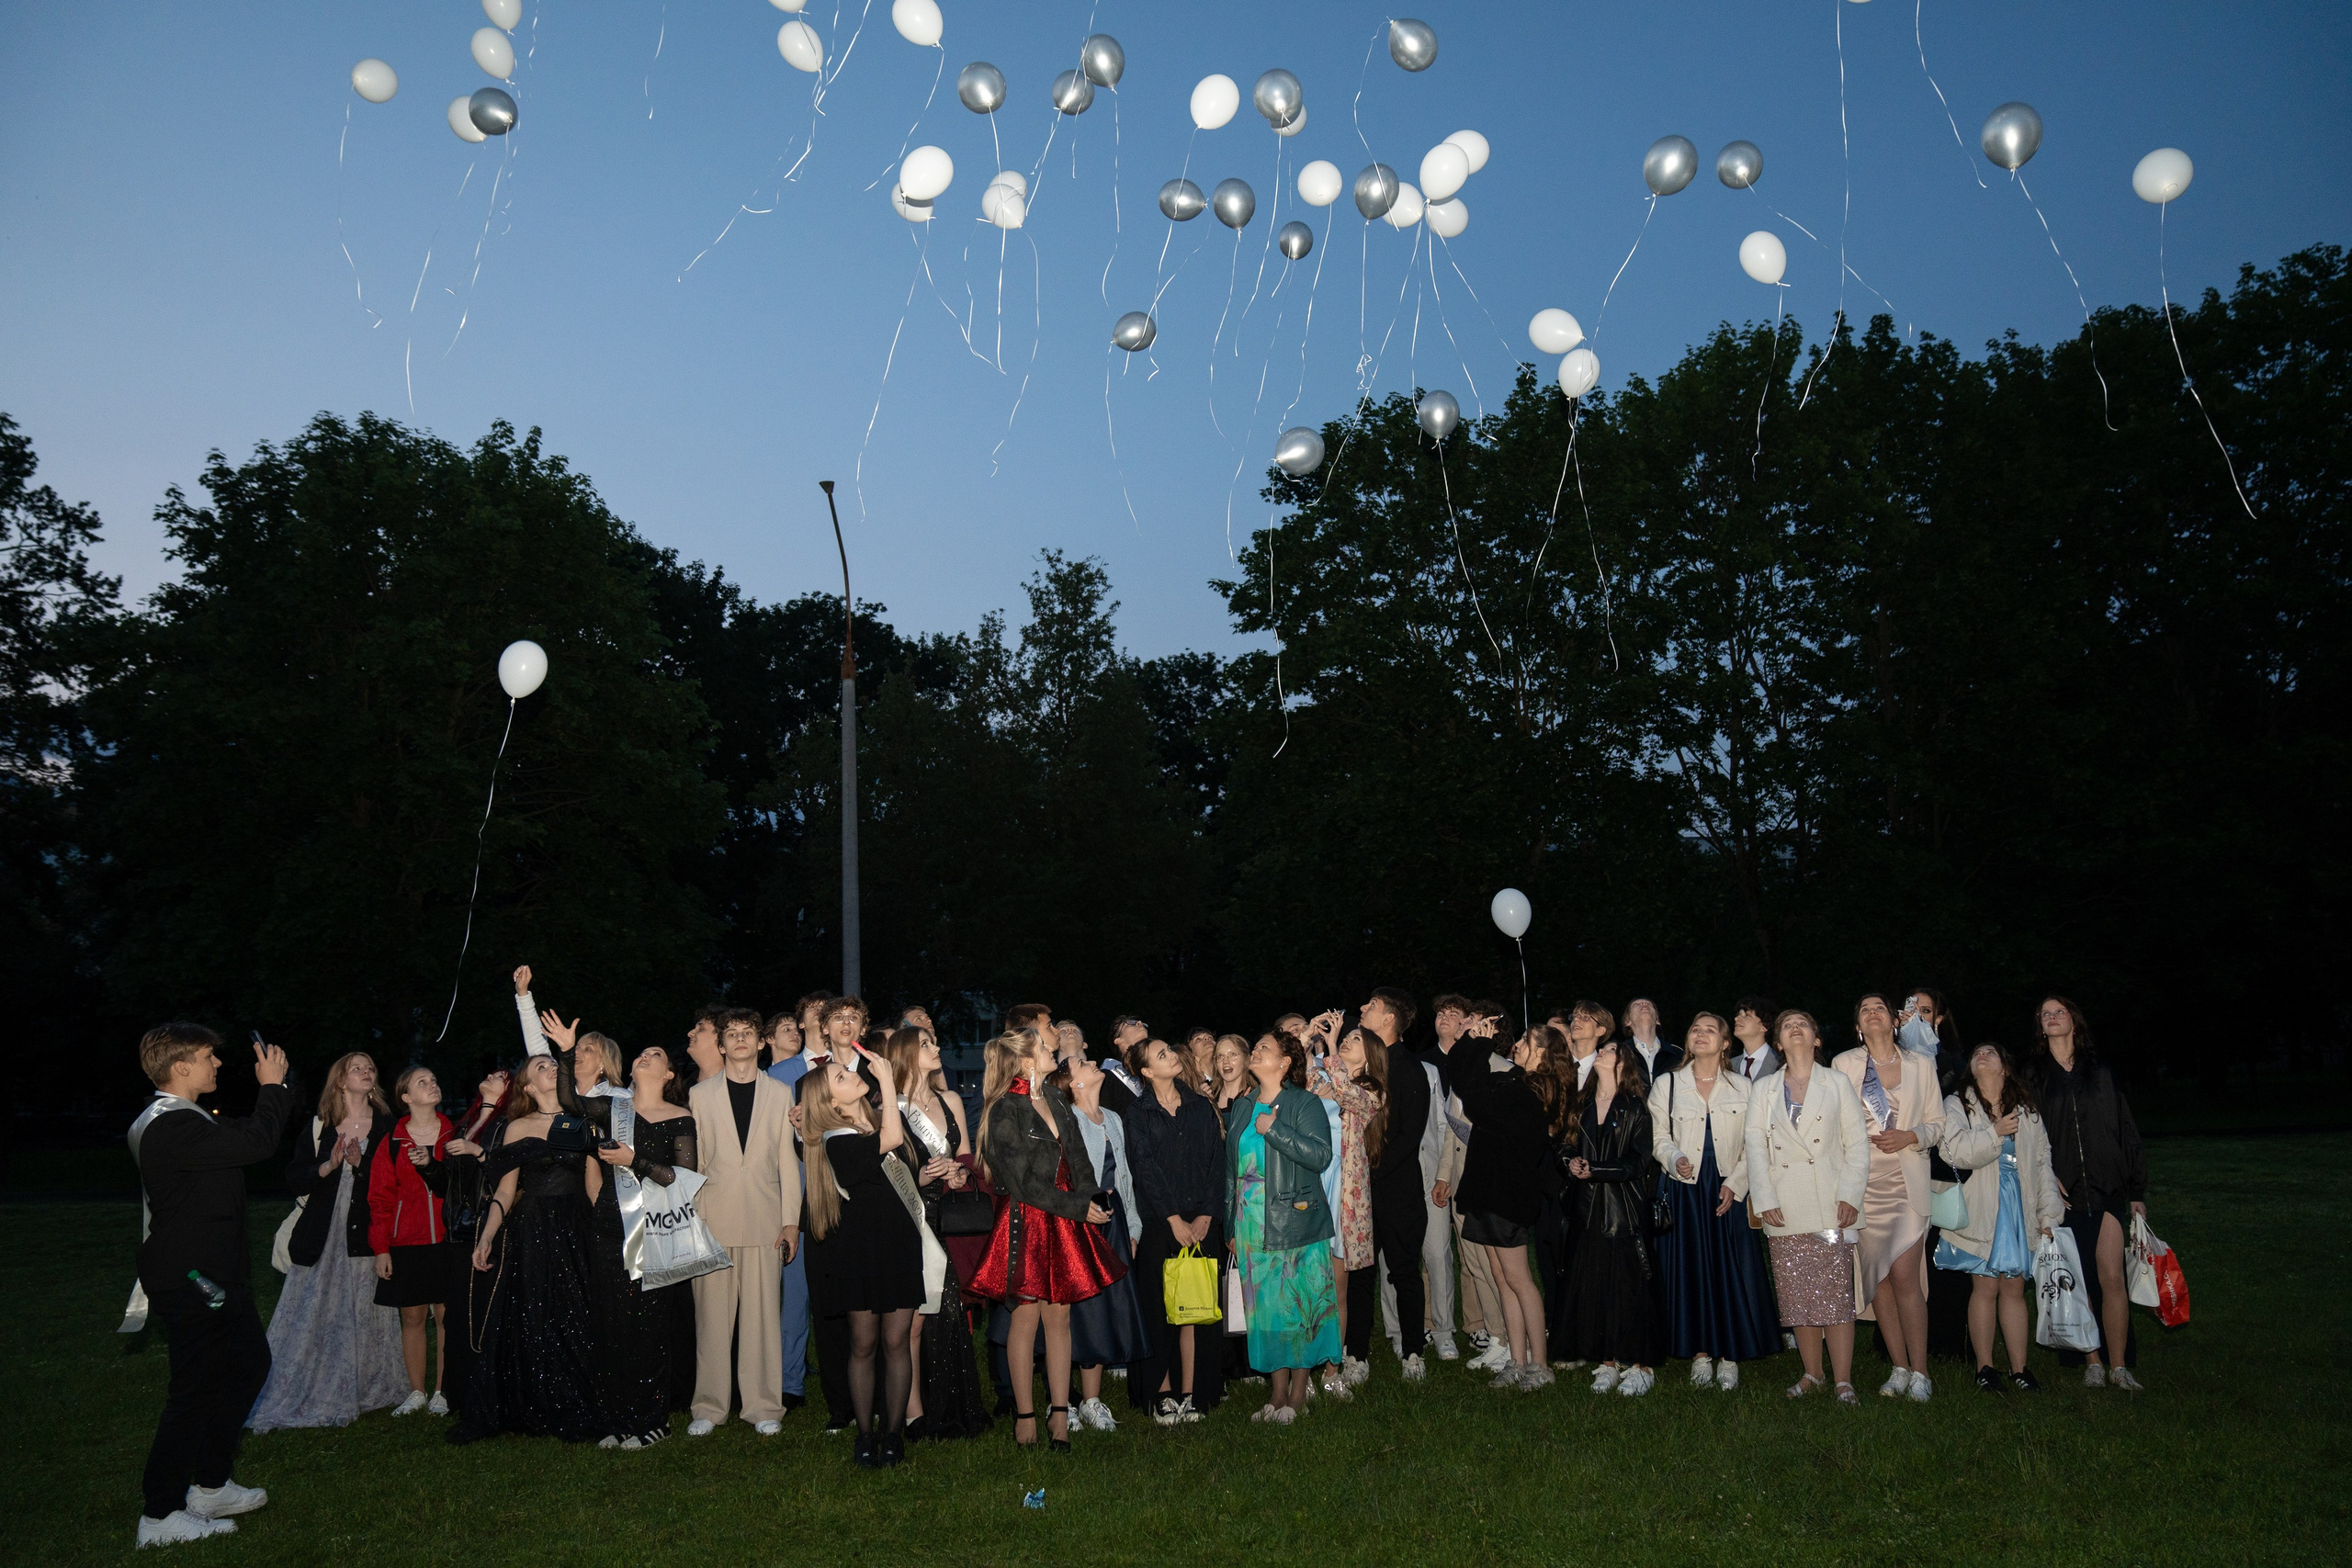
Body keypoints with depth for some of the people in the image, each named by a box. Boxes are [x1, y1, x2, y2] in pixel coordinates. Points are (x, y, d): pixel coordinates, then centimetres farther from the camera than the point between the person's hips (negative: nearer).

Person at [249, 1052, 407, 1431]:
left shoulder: (387, 1126, 6)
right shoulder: (319, 1127, 7)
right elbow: (294, 1180, 3)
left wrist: (362, 1163, -13)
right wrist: (329, 1165, -13)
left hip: (367, 1238, 0)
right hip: (324, 1239, 0)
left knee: (364, 1319, 1)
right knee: (315, 1318, -1)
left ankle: (357, 1394, 12)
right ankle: (302, 1396, 9)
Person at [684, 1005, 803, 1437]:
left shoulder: (779, 1094, 11)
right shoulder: (700, 1094, 10)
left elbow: (787, 1160, 8)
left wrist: (791, 1220, 2)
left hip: (764, 1219, 0)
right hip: (714, 1218, 0)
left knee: (763, 1313, 0)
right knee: (712, 1314, 1)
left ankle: (763, 1406, 8)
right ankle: (709, 1406, 11)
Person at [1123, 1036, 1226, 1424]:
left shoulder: (1201, 1107, 10)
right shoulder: (1137, 1115, 3)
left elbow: (1217, 1163, 5)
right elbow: (1145, 1169, -5)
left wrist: (1205, 1216, -5)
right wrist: (1174, 1220, -11)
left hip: (1202, 1224, 2)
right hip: (1159, 1225, -2)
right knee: (1160, 1309, -1)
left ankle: (1191, 1394, 9)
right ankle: (1162, 1395, 8)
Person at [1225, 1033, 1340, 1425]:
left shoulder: (1304, 1104, -4)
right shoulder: (1241, 1109, 13)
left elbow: (1321, 1155, -17)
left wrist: (1273, 1129, -19)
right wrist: (1231, 1226, 15)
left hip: (1296, 1224, -5)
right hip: (1252, 1226, 5)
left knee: (1298, 1304, -1)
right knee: (1265, 1307, 6)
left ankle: (1298, 1393, 9)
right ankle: (1277, 1392, 14)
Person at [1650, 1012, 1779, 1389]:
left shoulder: (1742, 1088, 6)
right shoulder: (1667, 1086, 6)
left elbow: (1752, 1145, 3)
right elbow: (1658, 1137, 5)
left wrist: (1734, 1184, -8)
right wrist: (1674, 1159, -15)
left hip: (1728, 1191, 0)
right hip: (1684, 1190, 0)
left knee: (1731, 1270, -1)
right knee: (1690, 1269, 0)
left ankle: (1728, 1357, 8)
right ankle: (1700, 1354, 9)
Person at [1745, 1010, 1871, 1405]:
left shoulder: (1838, 1083, 9)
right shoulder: (1763, 1089, 13)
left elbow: (1857, 1141, 3)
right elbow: (1755, 1146, 6)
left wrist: (1850, 1194, -8)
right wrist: (1764, 1198, -4)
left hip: (1830, 1206, -2)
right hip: (1784, 1207, 2)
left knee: (1835, 1293, -7)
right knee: (1797, 1294, 4)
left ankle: (1843, 1381, -3)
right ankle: (1811, 1374, 15)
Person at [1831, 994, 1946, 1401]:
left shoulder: (1921, 1064, 9)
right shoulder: (1843, 1064, 7)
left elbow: (1936, 1124, 9)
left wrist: (1910, 1137, -9)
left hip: (1907, 1183, -1)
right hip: (1863, 1182, 1)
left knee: (1904, 1276, -12)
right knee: (1877, 1278, 2)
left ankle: (1920, 1372, -3)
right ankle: (1899, 1369, 13)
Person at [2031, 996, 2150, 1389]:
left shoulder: (2100, 1072, 11)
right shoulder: (2033, 1076, 8)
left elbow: (2127, 1131, 11)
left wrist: (2137, 1192, 7)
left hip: (2107, 1190, 0)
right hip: (2062, 1193, 0)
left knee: (2112, 1277, -9)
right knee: (2079, 1282, 2)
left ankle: (2119, 1366, -2)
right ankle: (2093, 1363, 11)